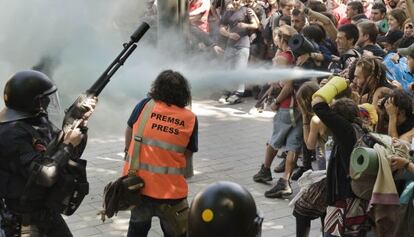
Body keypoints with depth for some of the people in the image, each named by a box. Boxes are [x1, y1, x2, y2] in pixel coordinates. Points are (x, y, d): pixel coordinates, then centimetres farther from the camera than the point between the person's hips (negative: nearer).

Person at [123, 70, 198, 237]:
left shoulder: (144, 106, -4)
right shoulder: (190, 119, -6)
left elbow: (129, 135, 11)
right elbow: (187, 158, -1)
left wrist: (128, 153, 29)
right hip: (170, 190, -2)